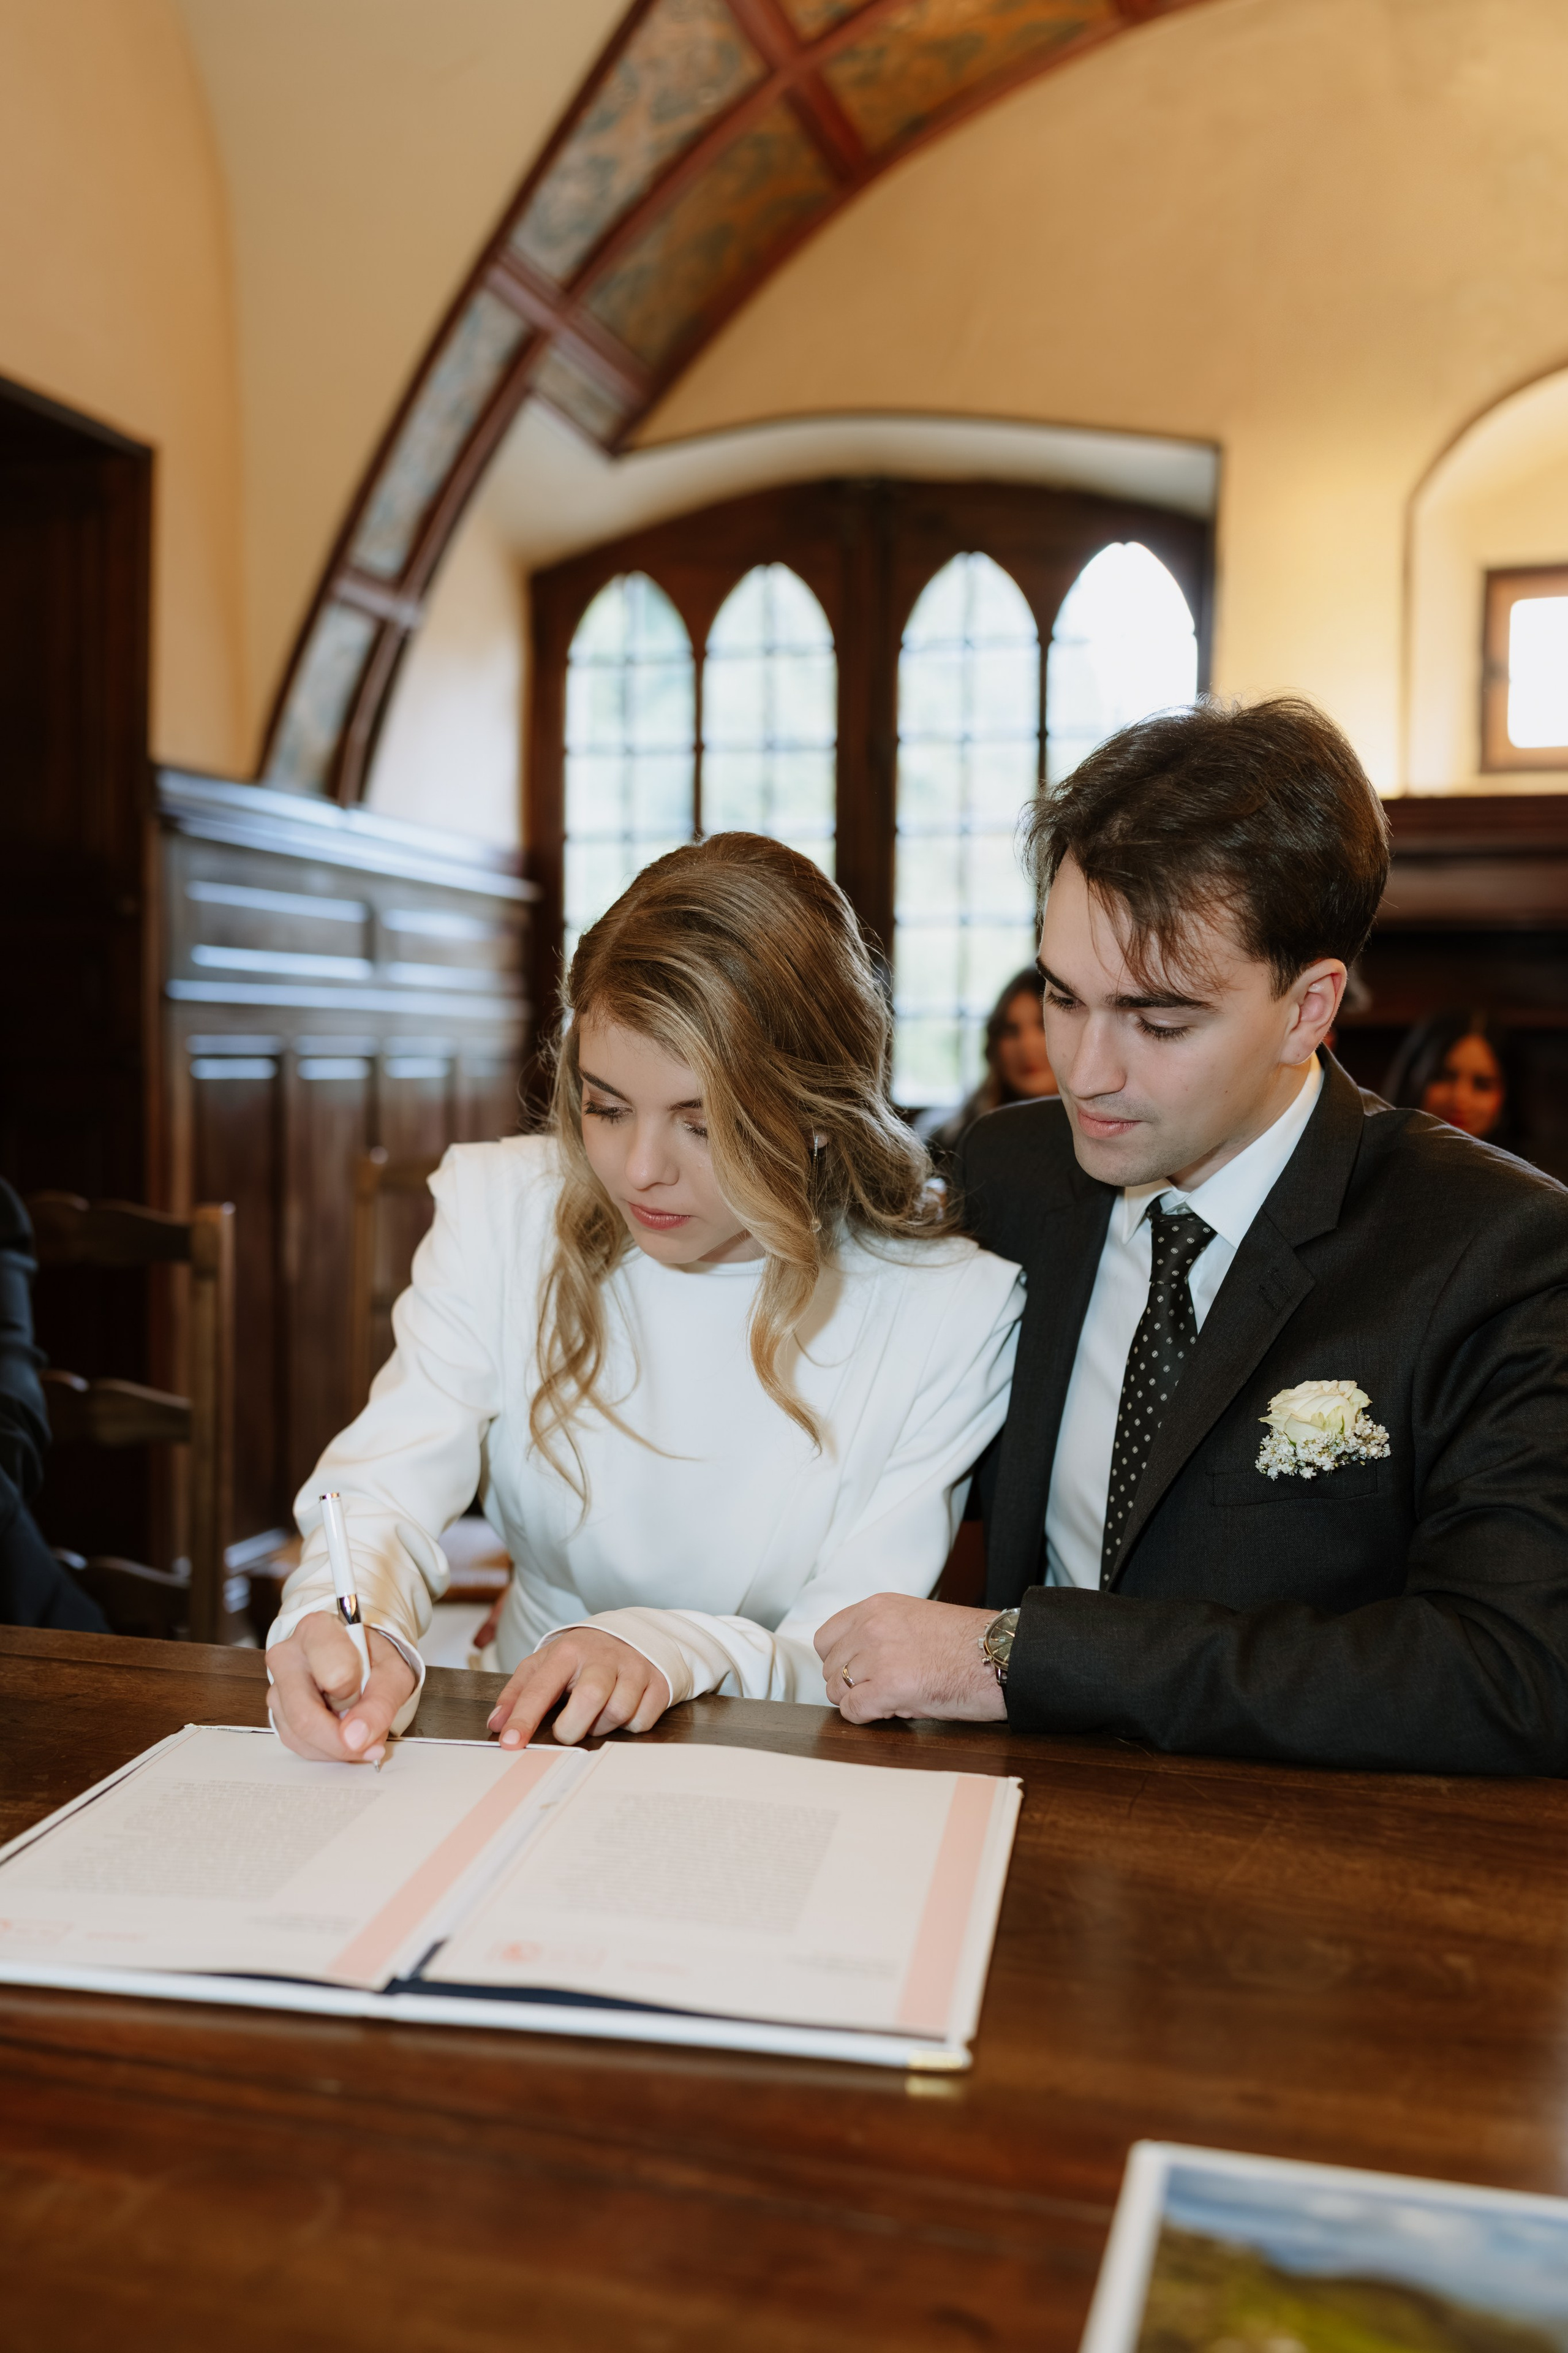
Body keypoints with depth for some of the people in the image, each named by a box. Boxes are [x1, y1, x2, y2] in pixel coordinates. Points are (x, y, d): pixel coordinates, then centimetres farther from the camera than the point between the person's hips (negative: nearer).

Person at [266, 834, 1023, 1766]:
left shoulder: (949, 1311, -13)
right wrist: (346, 1626, -35)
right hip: (526, 1740, 2)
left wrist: (672, 1651, -32)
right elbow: (388, 1488, -13)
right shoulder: (502, 1211, -4)